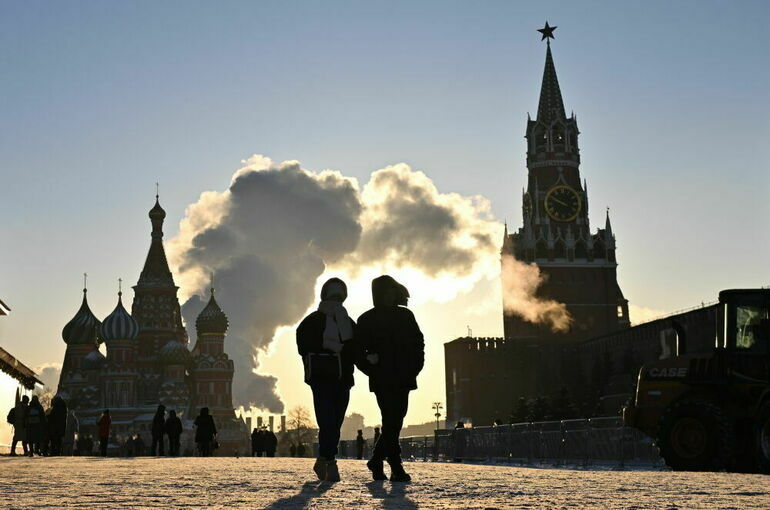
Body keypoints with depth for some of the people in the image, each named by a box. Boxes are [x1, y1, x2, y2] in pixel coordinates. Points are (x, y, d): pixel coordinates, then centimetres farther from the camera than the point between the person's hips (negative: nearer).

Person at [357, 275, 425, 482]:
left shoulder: (406, 316, 12)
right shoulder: (367, 320, 3)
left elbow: (419, 342, 13)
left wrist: (415, 368, 1)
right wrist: (372, 369, -9)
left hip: (403, 379, 4)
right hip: (382, 380, -4)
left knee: (395, 421, 5)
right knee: (392, 422, -11)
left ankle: (376, 461, 21)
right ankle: (396, 467, -10)